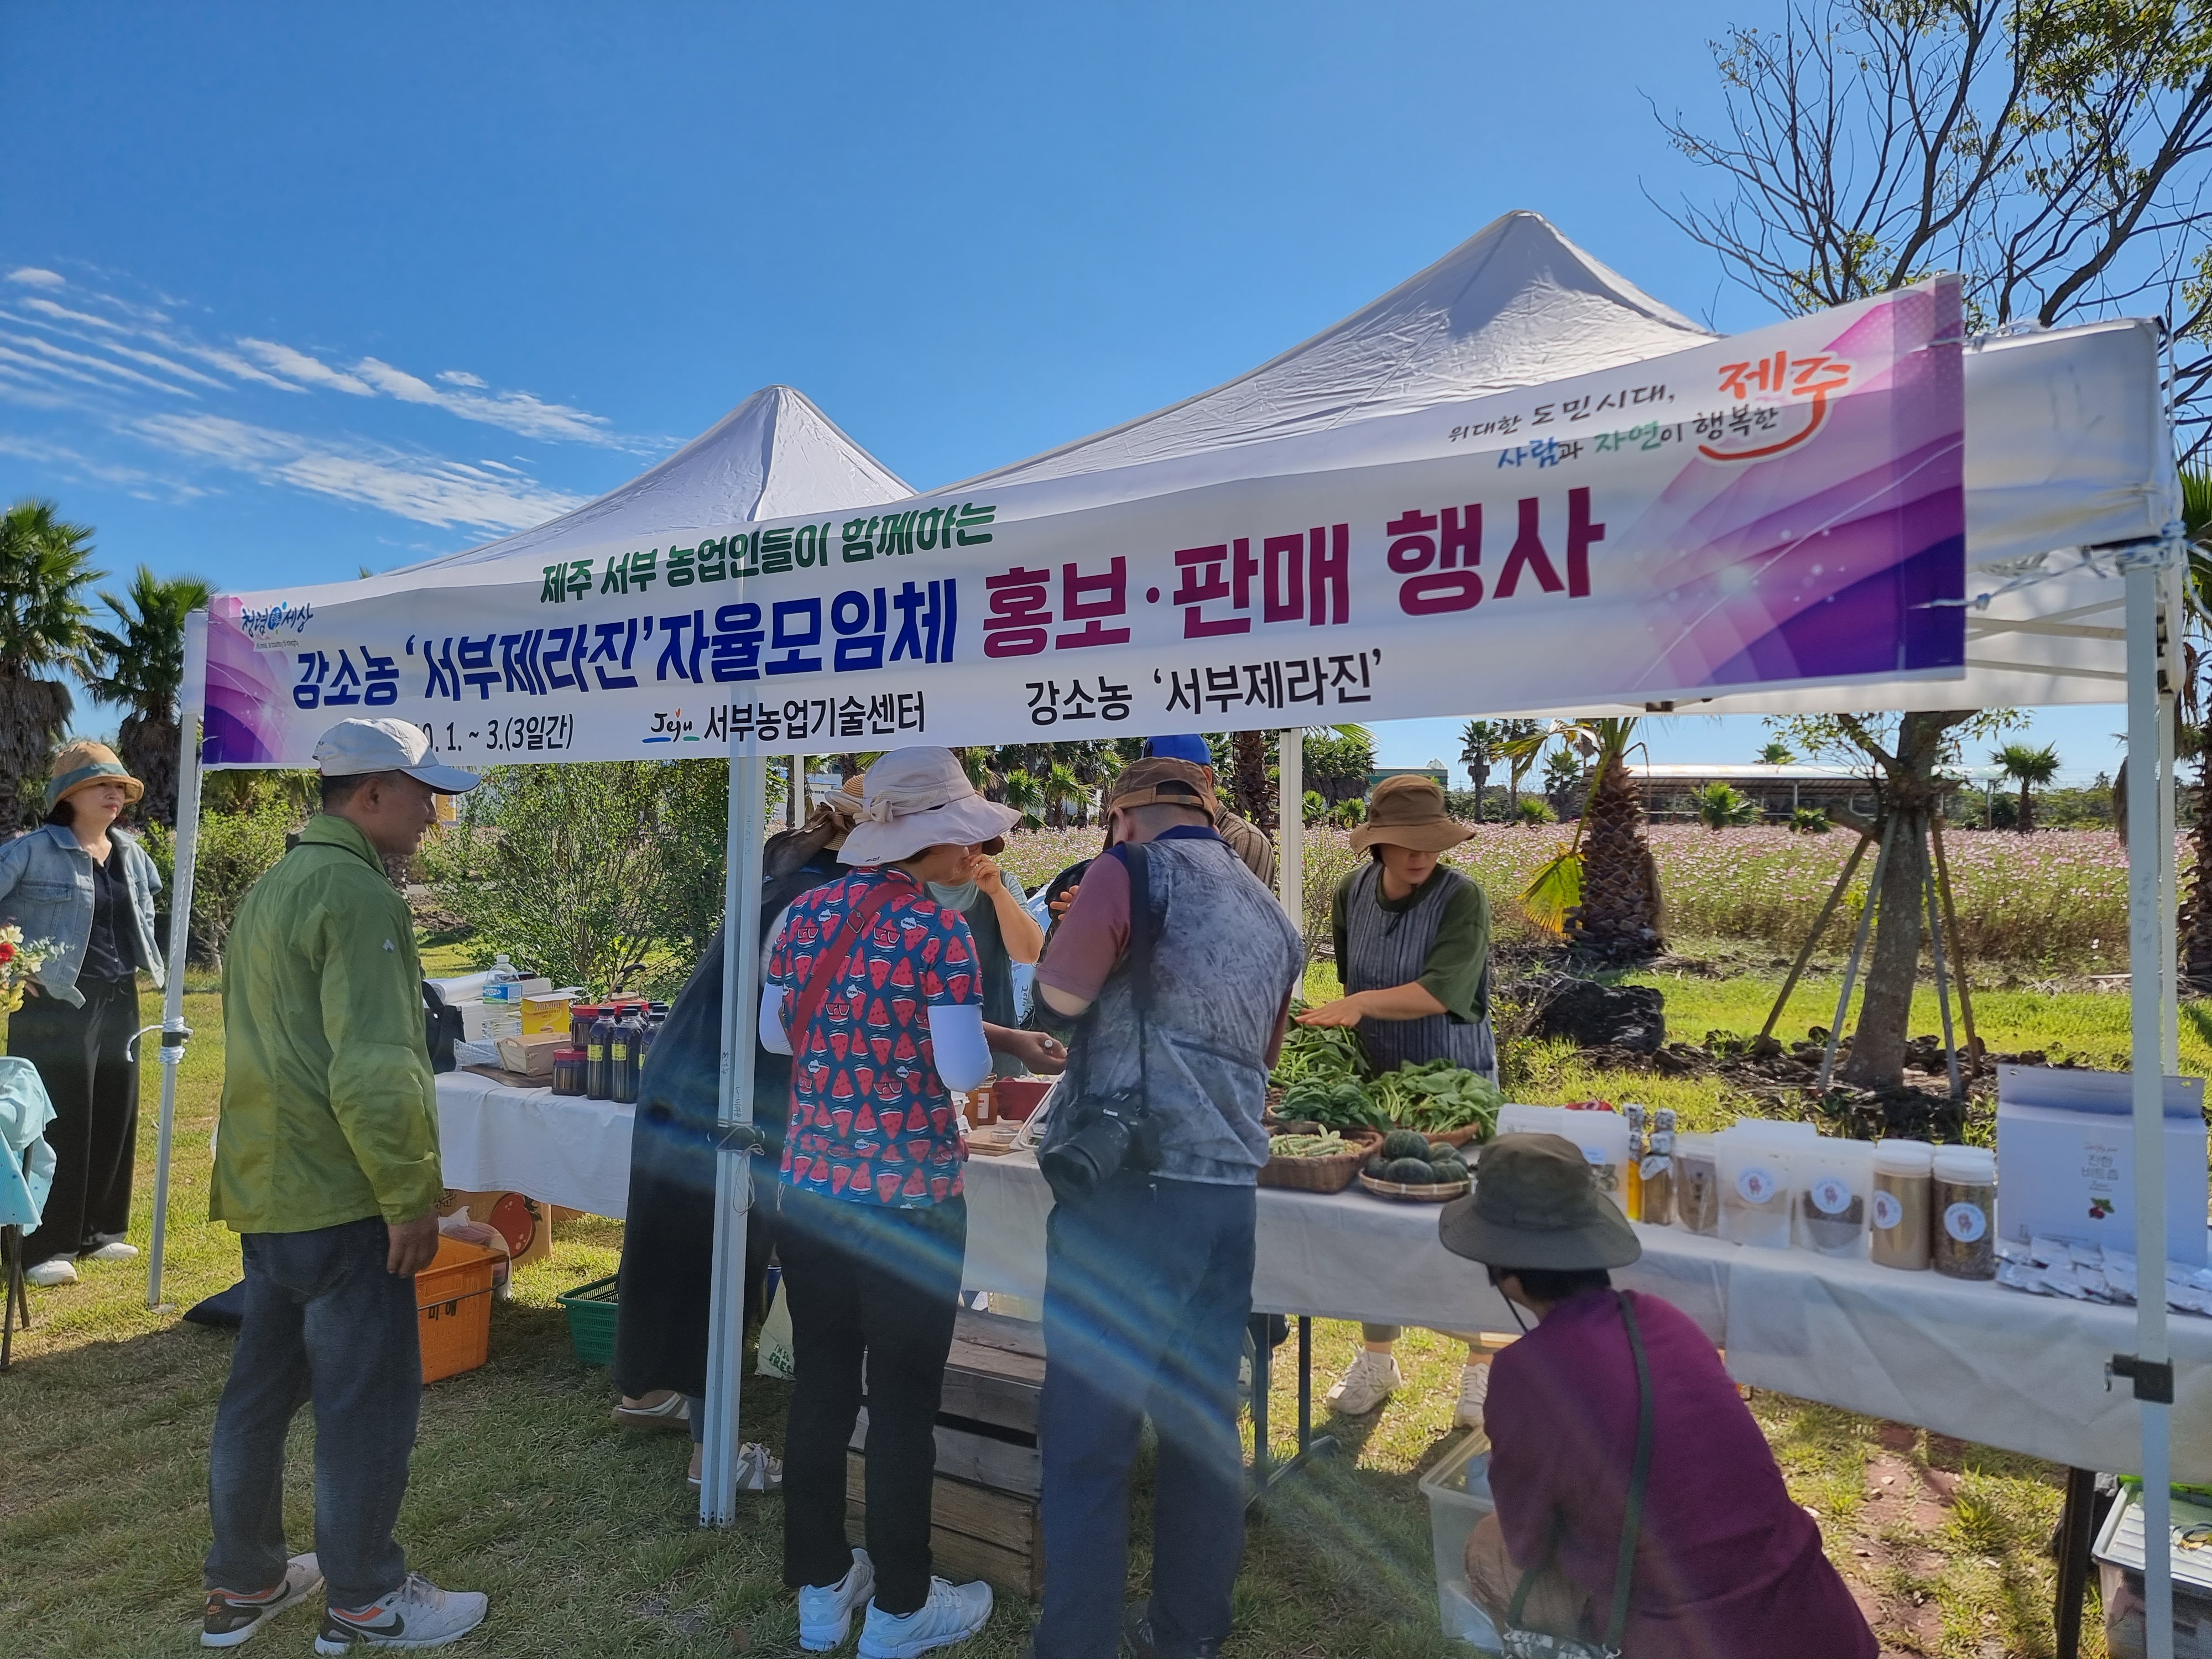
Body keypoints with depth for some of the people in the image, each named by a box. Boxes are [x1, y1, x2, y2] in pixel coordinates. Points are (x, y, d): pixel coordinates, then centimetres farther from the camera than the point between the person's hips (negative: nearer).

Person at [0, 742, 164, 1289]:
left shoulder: (130, 853, 10)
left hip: (118, 1002, 7)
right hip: (55, 1004, -7)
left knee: (115, 1118, 12)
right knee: (56, 1126, -3)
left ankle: (98, 1230, 25)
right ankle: (44, 1248, 8)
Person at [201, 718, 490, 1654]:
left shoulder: (271, 887, 14)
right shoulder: (358, 893, -18)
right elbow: (374, 1071, -25)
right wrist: (411, 1198, -17)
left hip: (264, 1190, 10)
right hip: (341, 1198, -10)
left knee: (262, 1388, 20)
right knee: (366, 1400, 4)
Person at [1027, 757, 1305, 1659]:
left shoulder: (1134, 869, -4)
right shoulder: (1273, 915, 16)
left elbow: (1060, 995, -11)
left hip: (1131, 1185, -7)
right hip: (1231, 1187, 7)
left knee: (1089, 1427, 4)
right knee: (1205, 1422, 18)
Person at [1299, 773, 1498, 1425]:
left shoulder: (1463, 898, -18)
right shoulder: (1351, 893, -3)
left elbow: (1443, 991, -29)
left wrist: (1364, 1003, -38)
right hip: (1377, 1076, 4)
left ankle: (1482, 1368, 25)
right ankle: (1377, 1359, 30)